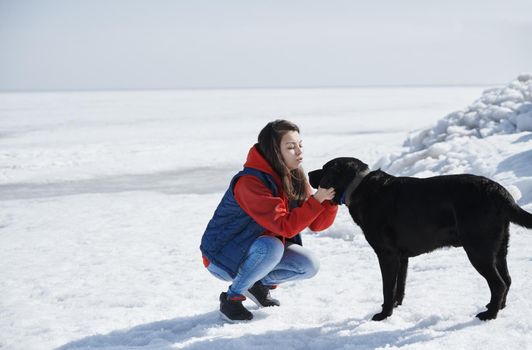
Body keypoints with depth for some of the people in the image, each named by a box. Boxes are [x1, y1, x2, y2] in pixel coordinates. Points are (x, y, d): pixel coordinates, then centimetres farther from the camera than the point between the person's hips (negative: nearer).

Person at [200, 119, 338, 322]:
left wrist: (332, 199, -21)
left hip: (260, 249, 7)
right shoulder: (249, 182, -28)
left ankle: (261, 283, 12)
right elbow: (285, 226, -33)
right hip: (222, 256, -7)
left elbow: (316, 224, -5)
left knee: (309, 266, -12)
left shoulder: (295, 179, -3)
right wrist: (317, 200, -34)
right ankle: (233, 297, -14)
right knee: (271, 247, -35)